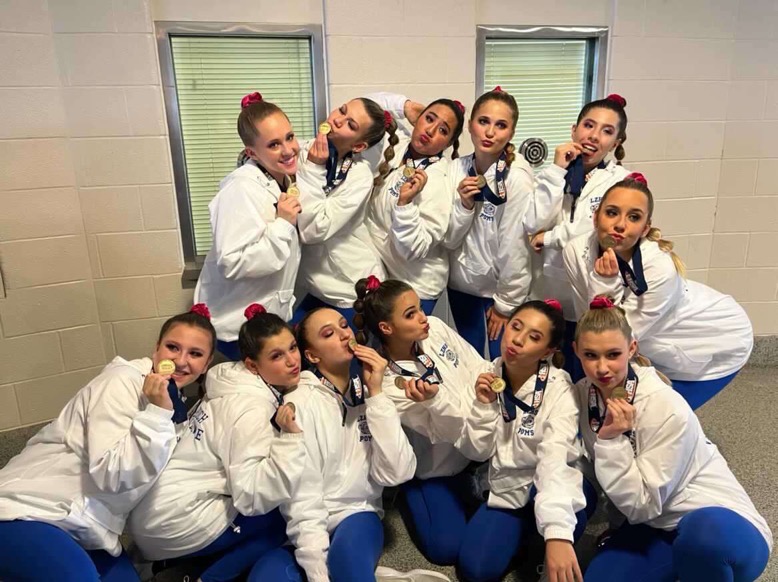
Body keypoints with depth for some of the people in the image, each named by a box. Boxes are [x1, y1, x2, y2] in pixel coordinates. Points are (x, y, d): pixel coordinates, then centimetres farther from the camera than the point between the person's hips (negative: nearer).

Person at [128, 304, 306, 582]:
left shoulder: (239, 384, 3)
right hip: (173, 524, -8)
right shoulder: (251, 410, -22)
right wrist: (289, 437, -31)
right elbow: (252, 497, -26)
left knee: (286, 506, 15)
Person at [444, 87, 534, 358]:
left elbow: (514, 248, -17)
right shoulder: (455, 169, -5)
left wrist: (505, 303, -11)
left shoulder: (517, 177, -20)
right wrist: (463, 205, -20)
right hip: (461, 285, 4)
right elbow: (449, 240, -4)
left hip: (503, 290, -4)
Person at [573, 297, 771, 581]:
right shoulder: (582, 394, -9)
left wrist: (612, 440, -29)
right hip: (654, 526, 6)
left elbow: (641, 503, -21)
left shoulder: (667, 410, -25)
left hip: (722, 524, -6)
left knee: (701, 534, -40)